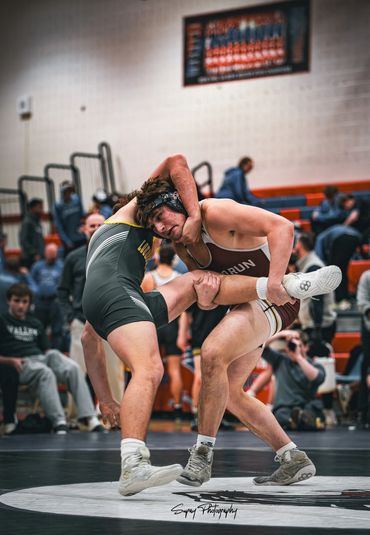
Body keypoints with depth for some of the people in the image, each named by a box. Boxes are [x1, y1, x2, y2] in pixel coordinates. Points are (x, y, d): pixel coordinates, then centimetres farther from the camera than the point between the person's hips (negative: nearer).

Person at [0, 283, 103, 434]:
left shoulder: (35, 324, 29)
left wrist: (52, 355, 1)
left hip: (41, 358, 5)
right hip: (21, 364, -5)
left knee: (73, 368, -26)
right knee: (45, 373, -39)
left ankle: (91, 419, -40)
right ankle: (59, 423, -51)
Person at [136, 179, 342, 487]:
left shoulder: (217, 212, -19)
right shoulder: (182, 247, 7)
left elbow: (282, 226, -28)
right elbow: (209, 301, 8)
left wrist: (275, 280, -39)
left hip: (274, 298, -10)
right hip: (248, 301, 10)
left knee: (213, 354, -29)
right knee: (228, 393, 10)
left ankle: (202, 454, -20)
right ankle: (294, 461, 14)